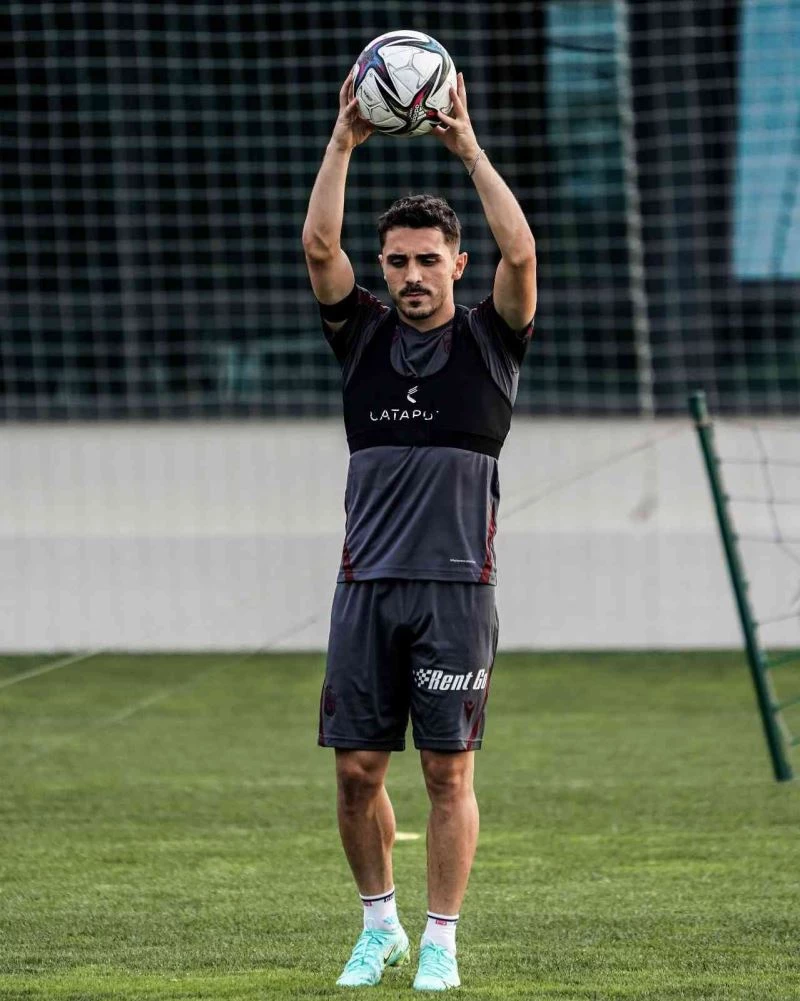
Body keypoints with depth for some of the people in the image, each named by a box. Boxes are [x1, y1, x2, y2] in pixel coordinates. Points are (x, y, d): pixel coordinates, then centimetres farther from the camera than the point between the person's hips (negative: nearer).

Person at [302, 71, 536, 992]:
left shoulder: (488, 340, 4)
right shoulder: (362, 337, 9)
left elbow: (520, 253, -12)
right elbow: (318, 245, -3)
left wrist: (470, 149, -13)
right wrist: (344, 142, -9)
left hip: (456, 587, -2)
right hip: (367, 586, 2)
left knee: (449, 772, -2)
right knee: (356, 769, 3)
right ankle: (379, 926, 20)